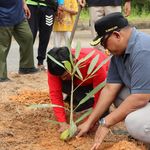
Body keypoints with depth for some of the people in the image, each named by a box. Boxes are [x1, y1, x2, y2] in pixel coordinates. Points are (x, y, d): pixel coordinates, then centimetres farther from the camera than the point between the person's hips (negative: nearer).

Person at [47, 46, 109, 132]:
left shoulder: (94, 63, -41)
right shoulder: (55, 67, -32)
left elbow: (100, 96, -36)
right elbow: (55, 93, -30)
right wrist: (63, 123, -38)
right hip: (78, 83, 3)